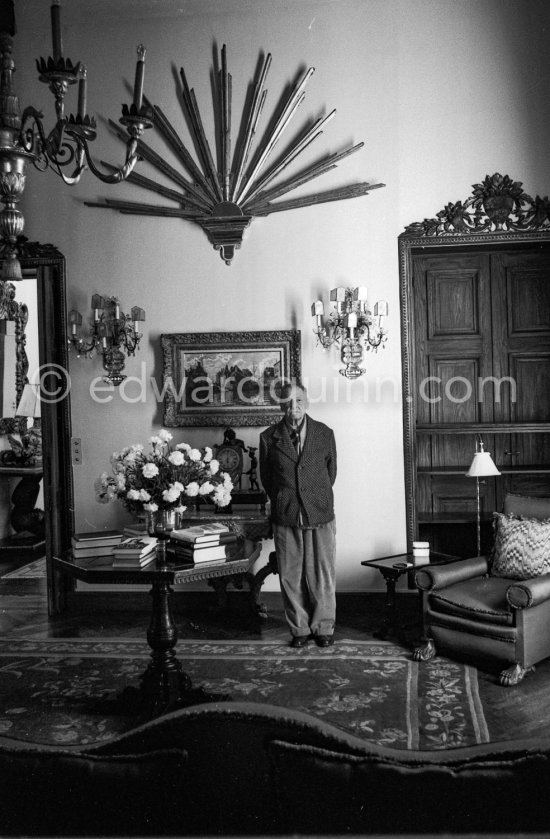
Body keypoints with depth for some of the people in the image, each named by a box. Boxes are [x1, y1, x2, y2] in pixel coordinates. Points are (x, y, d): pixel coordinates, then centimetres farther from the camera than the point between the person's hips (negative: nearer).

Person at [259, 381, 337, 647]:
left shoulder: (325, 434, 2)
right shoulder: (269, 438, 0)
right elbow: (266, 478, 11)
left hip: (320, 516, 0)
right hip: (285, 518, 0)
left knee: (323, 576, 5)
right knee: (291, 577, 6)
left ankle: (323, 628, 21)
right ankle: (299, 629, 20)